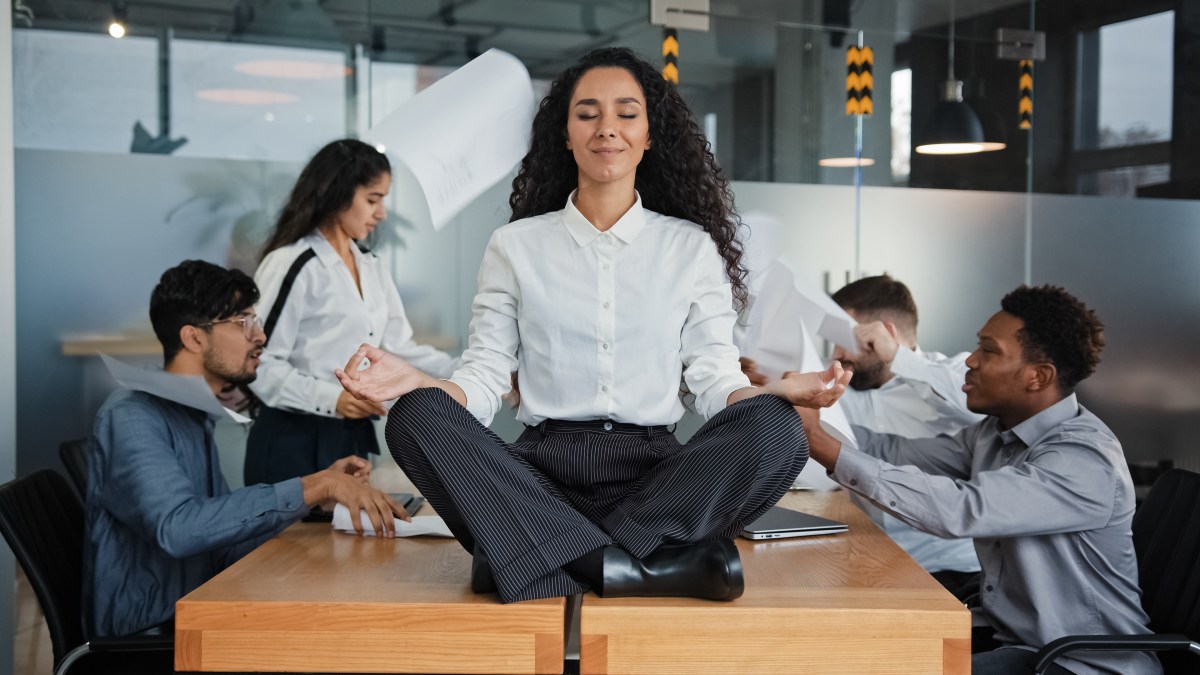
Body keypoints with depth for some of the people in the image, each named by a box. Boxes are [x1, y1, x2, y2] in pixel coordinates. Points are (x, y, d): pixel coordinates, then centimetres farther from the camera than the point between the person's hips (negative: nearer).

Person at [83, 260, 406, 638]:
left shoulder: (193, 419, 13)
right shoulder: (131, 417, -14)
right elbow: (177, 527, -31)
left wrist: (320, 492, 2)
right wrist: (311, 489, -30)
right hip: (143, 640, -8)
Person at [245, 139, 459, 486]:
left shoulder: (372, 269, 13)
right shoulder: (292, 265, -12)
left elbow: (399, 349, 9)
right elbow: (259, 362, -15)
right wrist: (330, 398, -24)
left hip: (352, 437, 7)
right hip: (294, 443, -7)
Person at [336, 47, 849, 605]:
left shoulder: (692, 247, 12)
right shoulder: (515, 246, 12)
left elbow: (716, 383, 6)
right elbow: (483, 381, 7)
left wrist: (782, 391, -15)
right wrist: (417, 382, -14)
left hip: (654, 473, 0)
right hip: (542, 472, 1)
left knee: (774, 428, -28)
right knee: (416, 418, -26)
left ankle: (537, 556, -29)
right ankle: (646, 566, -32)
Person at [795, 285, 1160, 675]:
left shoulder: (1083, 458, -23)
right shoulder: (997, 431, 5)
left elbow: (960, 510, -34)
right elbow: (899, 453, 3)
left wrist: (827, 449, -34)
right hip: (1007, 638, 8)